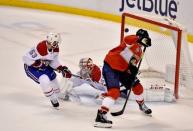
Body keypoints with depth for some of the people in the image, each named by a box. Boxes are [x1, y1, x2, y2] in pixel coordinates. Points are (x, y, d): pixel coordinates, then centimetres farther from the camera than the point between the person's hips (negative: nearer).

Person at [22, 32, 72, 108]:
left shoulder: (55, 48, -13)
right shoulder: (40, 48, -37)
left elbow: (54, 61, 0)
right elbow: (26, 58, -31)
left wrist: (61, 68, -14)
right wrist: (37, 63, -36)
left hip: (45, 66, 8)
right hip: (31, 67, -7)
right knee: (44, 80, -27)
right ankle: (53, 99, -4)